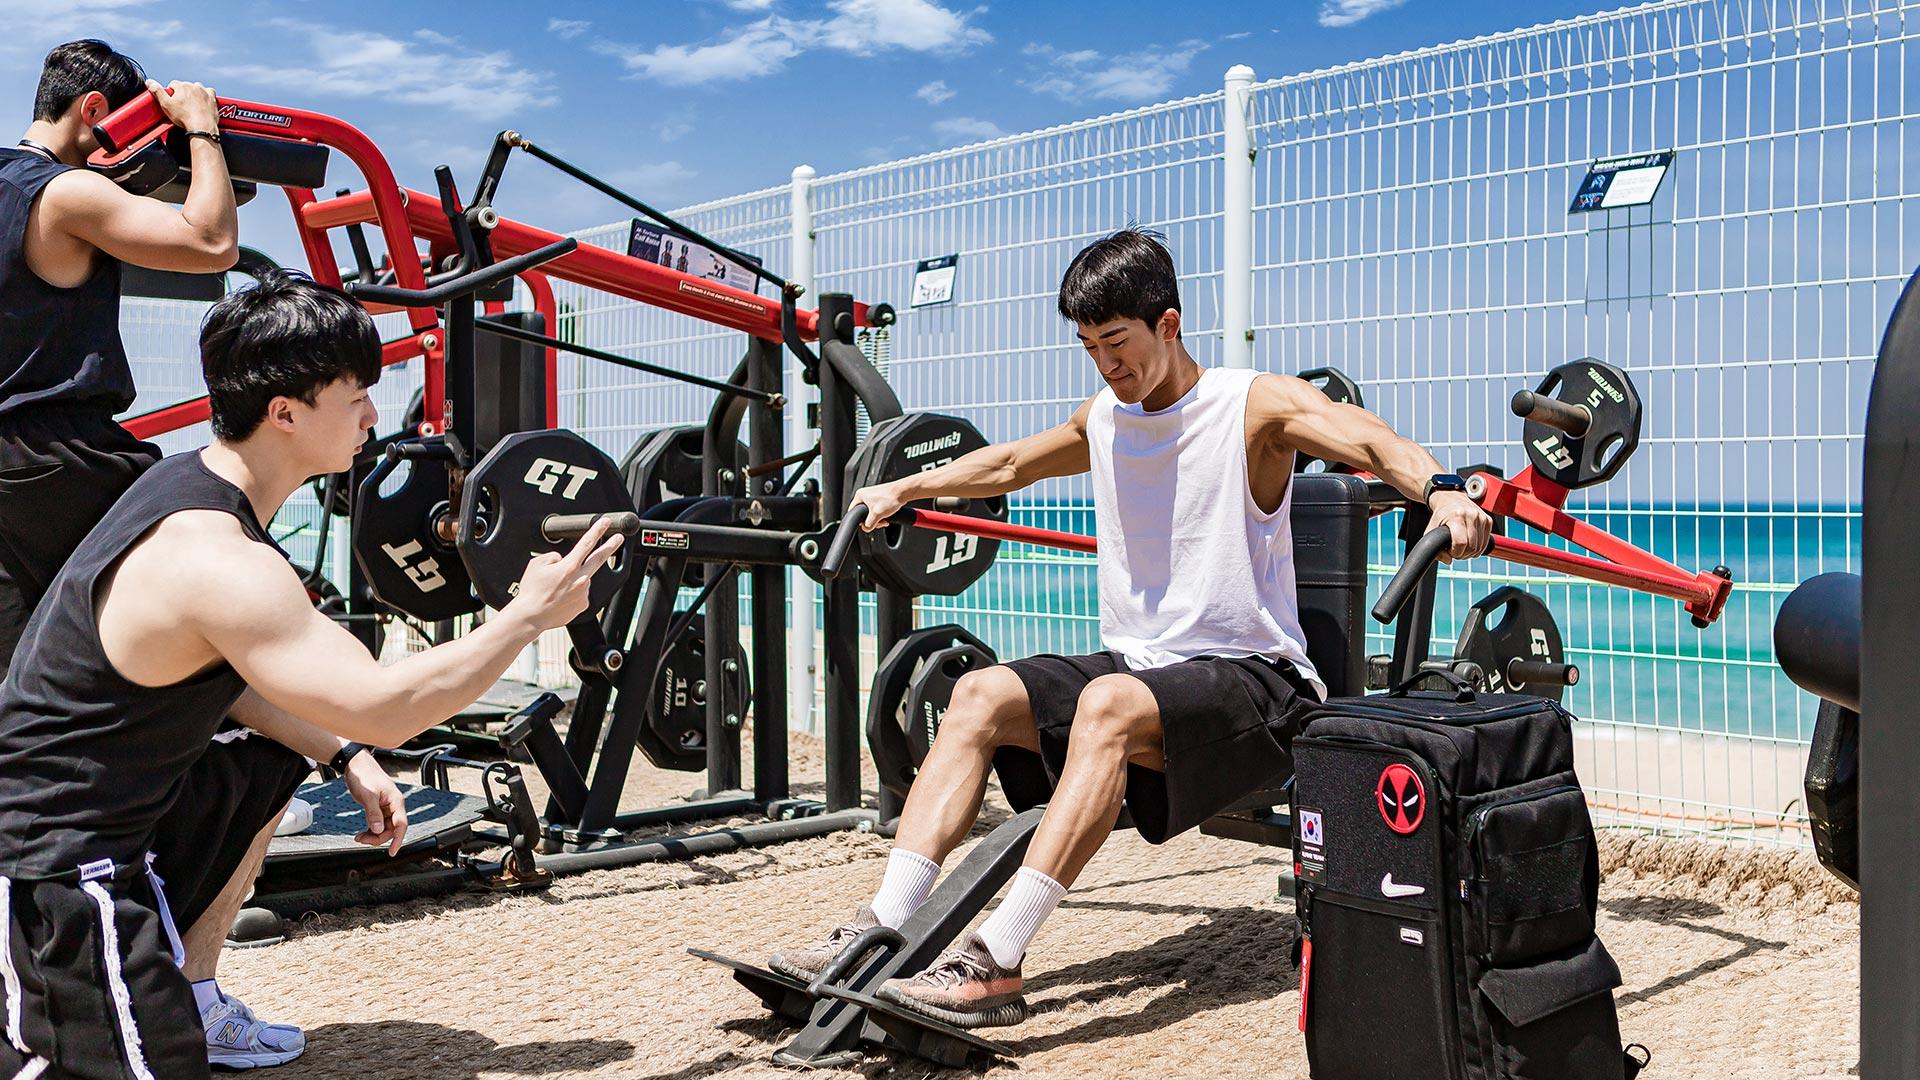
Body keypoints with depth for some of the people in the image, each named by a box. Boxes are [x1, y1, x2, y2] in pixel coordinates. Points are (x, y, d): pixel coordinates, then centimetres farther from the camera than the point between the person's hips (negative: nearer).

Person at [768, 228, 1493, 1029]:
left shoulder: (1255, 405, -7)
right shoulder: (1103, 420, 12)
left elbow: (1368, 439, -25)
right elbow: (1009, 463, 30)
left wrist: (1441, 490, -46)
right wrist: (902, 490, 34)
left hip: (1254, 680, -7)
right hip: (1136, 662, 7)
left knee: (1110, 703, -35)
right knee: (981, 693, -13)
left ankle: (996, 962, -38)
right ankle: (885, 927, -19)